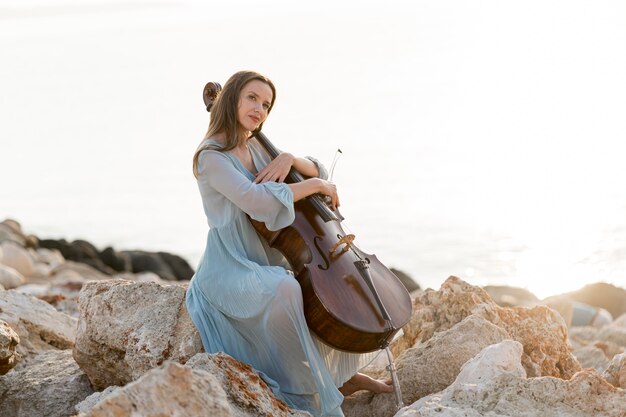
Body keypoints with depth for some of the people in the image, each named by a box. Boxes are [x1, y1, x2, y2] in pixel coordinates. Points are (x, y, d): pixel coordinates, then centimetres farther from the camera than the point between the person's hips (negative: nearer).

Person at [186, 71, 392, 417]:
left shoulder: (257, 150, 13)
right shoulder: (211, 157, -13)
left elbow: (317, 172, 13)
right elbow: (257, 200, -28)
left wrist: (292, 159, -9)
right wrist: (316, 185, -20)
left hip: (267, 260, 9)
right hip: (230, 268, -9)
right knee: (283, 288, -37)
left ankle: (342, 372, 14)